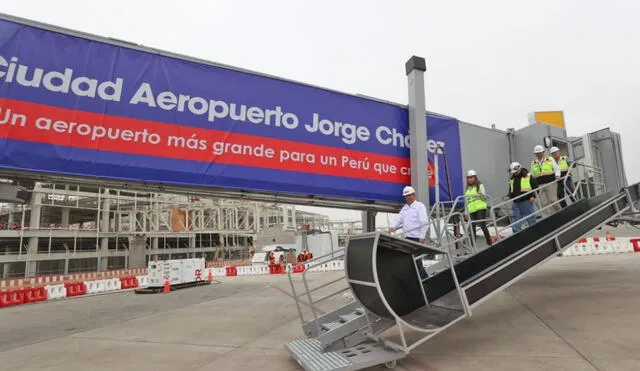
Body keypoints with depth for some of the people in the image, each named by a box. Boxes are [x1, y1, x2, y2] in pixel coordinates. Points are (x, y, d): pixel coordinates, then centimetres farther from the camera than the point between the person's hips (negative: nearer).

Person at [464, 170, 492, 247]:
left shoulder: (480, 185, 4)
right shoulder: (467, 189, 16)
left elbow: (484, 197, 1)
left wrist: (481, 194, -21)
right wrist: (466, 211, 13)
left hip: (480, 208, -4)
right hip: (471, 210, 4)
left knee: (482, 225, -12)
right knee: (472, 228, 1)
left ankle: (489, 242, 4)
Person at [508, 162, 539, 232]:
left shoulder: (528, 176, -1)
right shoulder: (512, 179, 16)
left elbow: (535, 186, -4)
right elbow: (510, 189, 25)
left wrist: (533, 196, -14)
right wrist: (509, 196, 9)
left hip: (527, 201, -5)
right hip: (516, 203, 5)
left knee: (531, 219, 4)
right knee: (516, 219, 4)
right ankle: (516, 233, 8)